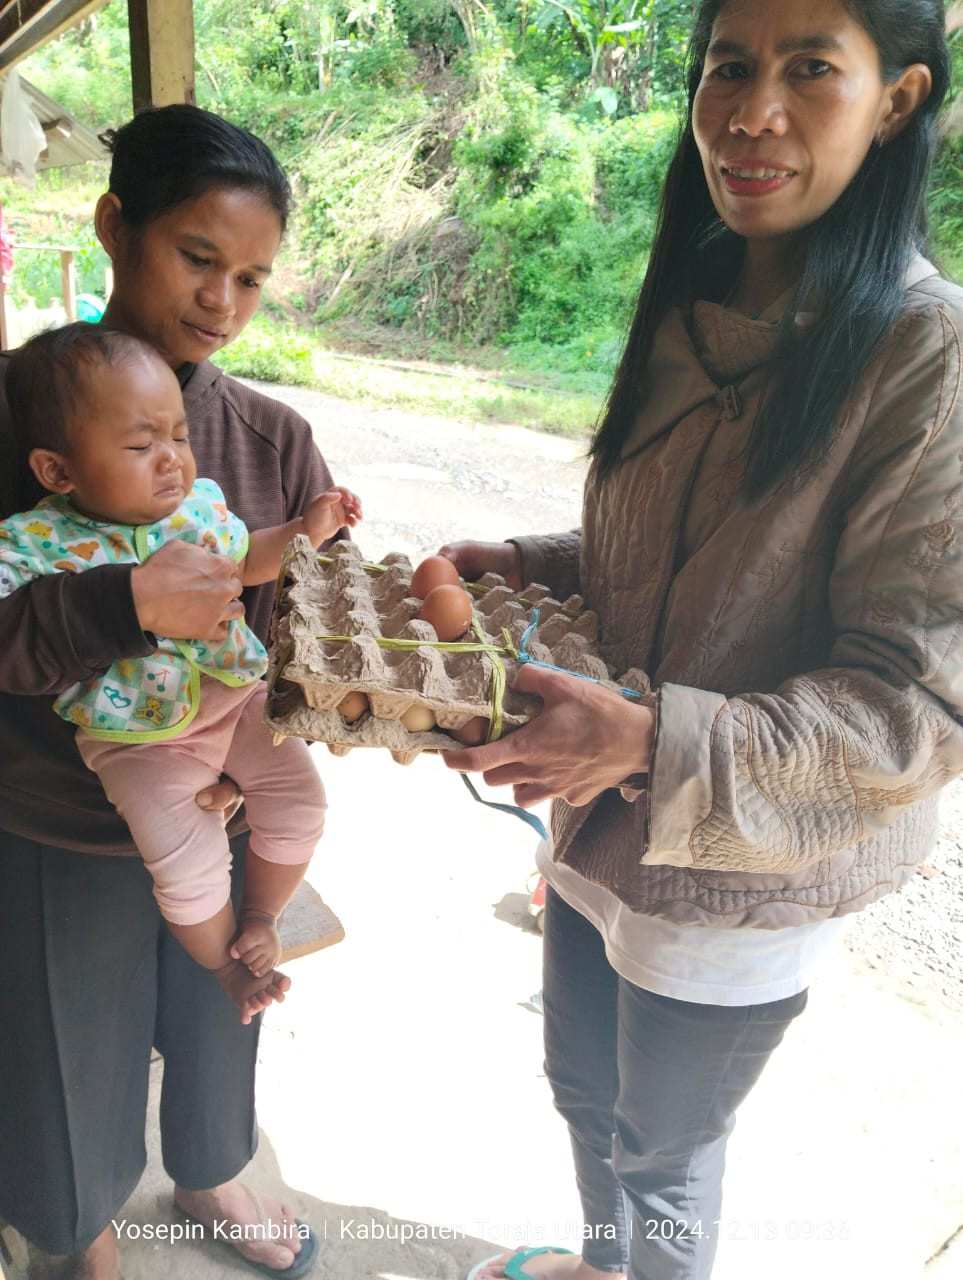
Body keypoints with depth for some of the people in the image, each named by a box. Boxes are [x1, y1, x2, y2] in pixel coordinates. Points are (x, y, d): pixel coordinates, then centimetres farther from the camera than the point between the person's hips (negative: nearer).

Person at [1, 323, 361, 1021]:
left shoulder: (201, 501, -1)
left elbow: (245, 562, 18)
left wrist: (306, 529, 7)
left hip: (237, 692, 4)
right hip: (136, 735, -4)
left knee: (300, 799, -1)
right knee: (188, 861, -13)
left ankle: (261, 912, 29)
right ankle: (221, 958, 21)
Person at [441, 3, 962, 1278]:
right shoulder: (694, 312, 1)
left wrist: (652, 739, -34)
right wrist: (525, 565, -6)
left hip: (741, 873, -6)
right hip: (605, 818, 7)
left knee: (662, 1141, 20)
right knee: (583, 1086, 28)